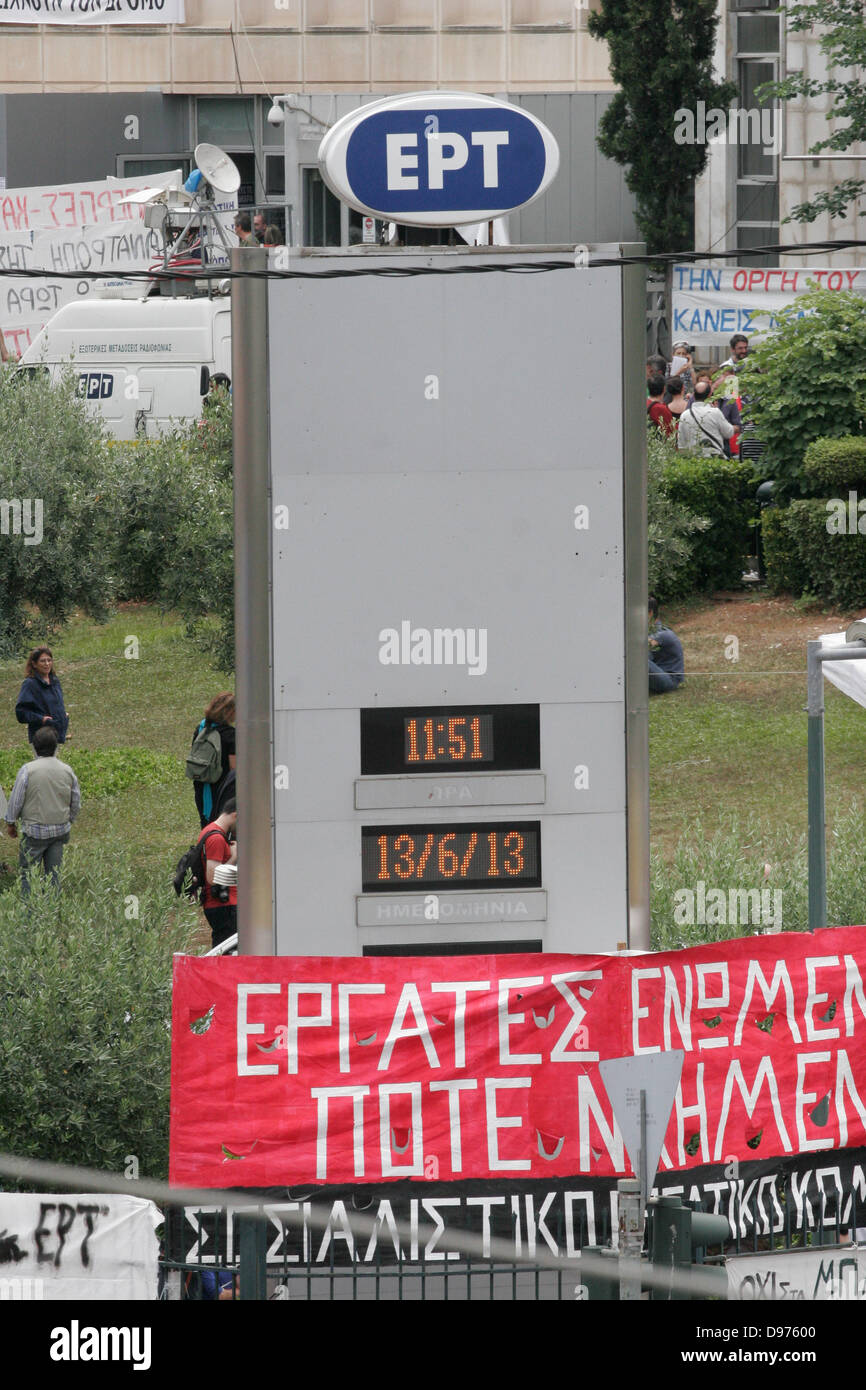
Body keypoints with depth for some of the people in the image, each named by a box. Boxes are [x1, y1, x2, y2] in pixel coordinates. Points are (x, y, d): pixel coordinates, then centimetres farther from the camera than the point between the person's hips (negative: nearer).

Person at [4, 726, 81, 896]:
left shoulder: (27, 770, -15)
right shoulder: (67, 771, -1)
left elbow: (16, 800, -9)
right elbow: (76, 803, 7)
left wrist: (10, 823, 6)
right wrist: (68, 821, 24)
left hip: (35, 831, -4)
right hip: (60, 830, 4)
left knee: (27, 873, 3)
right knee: (53, 873, 12)